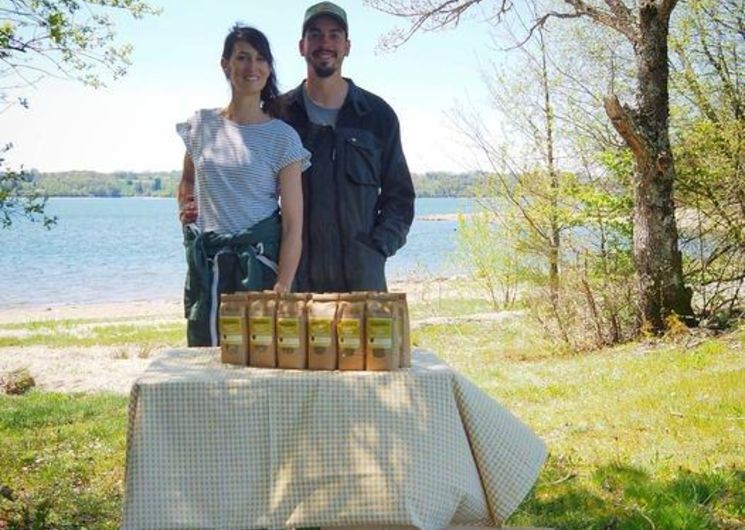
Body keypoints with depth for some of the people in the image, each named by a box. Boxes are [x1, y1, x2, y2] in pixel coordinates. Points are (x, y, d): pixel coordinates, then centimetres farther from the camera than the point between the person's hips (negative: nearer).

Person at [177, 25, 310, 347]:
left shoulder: (282, 137, -2)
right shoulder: (202, 125, 8)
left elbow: (293, 224, -6)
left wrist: (282, 289, -14)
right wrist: (185, 211, 10)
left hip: (259, 263, -3)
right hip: (205, 267, 3)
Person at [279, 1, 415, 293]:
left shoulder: (377, 115, 8)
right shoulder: (279, 114, 7)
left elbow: (399, 195, 11)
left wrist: (379, 247, -3)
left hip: (361, 272, 0)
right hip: (296, 272, 0)